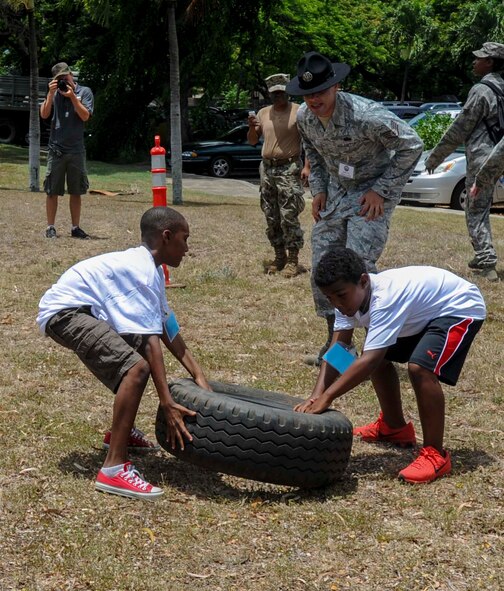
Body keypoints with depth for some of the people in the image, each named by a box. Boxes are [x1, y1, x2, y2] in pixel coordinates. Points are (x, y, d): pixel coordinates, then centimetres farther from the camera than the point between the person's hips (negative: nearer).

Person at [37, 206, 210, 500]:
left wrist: (199, 376, 6)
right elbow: (149, 339, -25)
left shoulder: (150, 269, 13)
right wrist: (168, 404, -27)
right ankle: (114, 470, -28)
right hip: (65, 311, -11)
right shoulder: (141, 270, -19)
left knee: (142, 354, 25)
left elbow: (168, 328, 14)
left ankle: (121, 432, 36)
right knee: (136, 367, -27)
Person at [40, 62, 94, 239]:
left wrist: (72, 96, -16)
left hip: (76, 150, 0)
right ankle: (50, 227, 6)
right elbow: (44, 114, -4)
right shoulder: (54, 93, 7)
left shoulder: (84, 92, 3)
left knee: (76, 191, 5)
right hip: (56, 149, 0)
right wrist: (51, 93, -12)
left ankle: (75, 228, 13)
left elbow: (85, 116, -9)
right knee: (52, 191, 0)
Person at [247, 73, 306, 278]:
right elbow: (252, 141, 17)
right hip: (267, 168, 6)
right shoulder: (264, 113, 13)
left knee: (289, 217, -9)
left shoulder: (299, 112, -3)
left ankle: (293, 260, -5)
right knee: (271, 218, 8)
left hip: (289, 169, -6)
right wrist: (251, 127, -4)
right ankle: (279, 257, 17)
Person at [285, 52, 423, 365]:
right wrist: (319, 189, 3)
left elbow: (412, 145, -19)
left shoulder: (365, 115, -29)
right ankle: (336, 342, 19)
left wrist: (381, 190, -18)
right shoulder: (305, 117, -7)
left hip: (372, 194, -7)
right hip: (336, 192, 7)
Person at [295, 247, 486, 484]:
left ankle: (435, 455, -18)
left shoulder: (385, 298, -38)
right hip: (422, 313, 10)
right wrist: (316, 395, -30)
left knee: (420, 367, -29)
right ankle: (394, 428, 31)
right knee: (379, 355, 12)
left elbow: (369, 360, -42)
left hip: (460, 309, -10)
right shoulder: (349, 295, -13)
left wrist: (326, 398, -42)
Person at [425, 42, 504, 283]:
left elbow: (459, 129, -10)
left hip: (482, 157, -8)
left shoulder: (481, 90, -12)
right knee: (481, 208, 16)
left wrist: (435, 157, -3)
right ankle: (482, 258, 19)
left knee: (476, 212, -2)